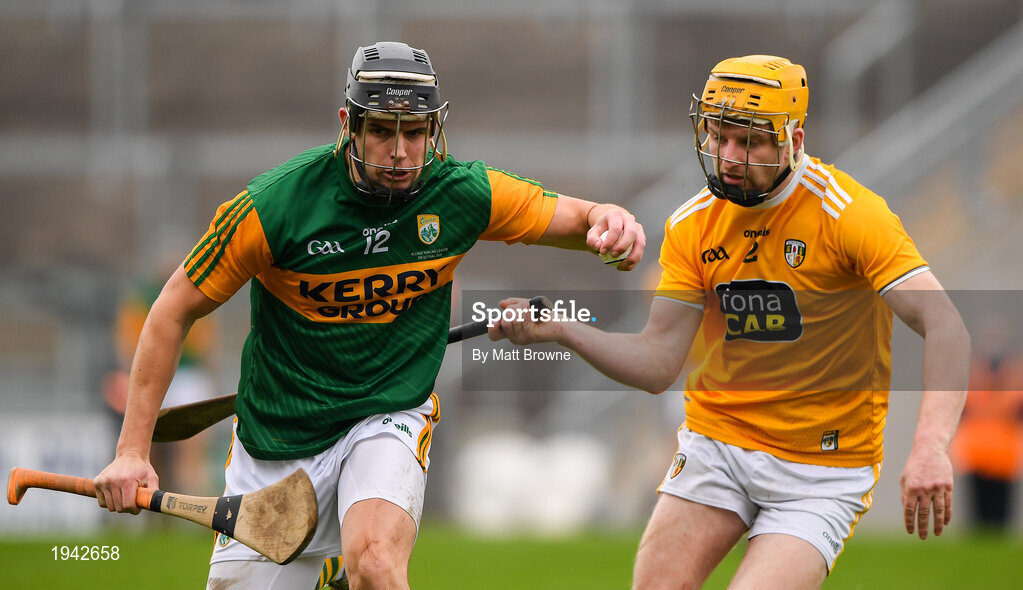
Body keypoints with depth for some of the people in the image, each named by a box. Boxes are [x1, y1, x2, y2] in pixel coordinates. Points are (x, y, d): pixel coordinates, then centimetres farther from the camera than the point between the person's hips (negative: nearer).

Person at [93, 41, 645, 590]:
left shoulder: (460, 193, -10)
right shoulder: (274, 204, -17)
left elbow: (571, 217, 3)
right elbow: (175, 311, -8)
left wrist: (606, 219, -24)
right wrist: (132, 449, -11)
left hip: (389, 418, 0)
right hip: (277, 442, 1)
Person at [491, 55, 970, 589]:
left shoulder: (848, 214, -15)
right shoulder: (692, 225, 2)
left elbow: (945, 328, -23)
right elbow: (658, 364, 0)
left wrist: (929, 446, -38)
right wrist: (558, 330, -17)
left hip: (821, 469, -4)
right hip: (717, 441, 4)